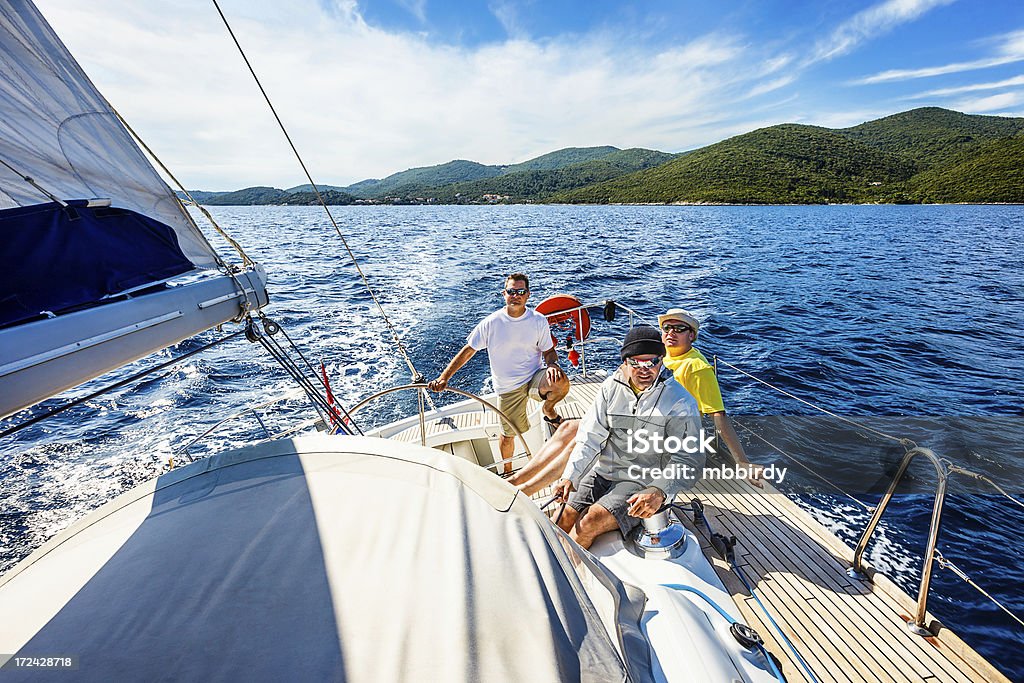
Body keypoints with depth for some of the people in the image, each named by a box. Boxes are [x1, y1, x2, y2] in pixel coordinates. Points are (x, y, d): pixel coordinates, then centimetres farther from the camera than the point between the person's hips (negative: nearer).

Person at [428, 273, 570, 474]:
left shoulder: (539, 321, -6)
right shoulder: (490, 323, -10)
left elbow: (549, 351, 3)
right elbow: (467, 351, -6)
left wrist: (552, 365, -22)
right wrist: (443, 378, -14)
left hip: (534, 378, 1)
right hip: (507, 388, 0)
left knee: (561, 382, -30)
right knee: (508, 434, 11)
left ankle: (548, 409, 6)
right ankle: (507, 471, 43)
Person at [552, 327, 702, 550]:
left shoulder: (681, 402, -13)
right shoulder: (612, 387, -1)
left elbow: (687, 460, -13)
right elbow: (590, 437, -2)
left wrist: (659, 492, -29)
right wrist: (569, 476, -11)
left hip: (644, 483, -4)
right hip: (602, 471, 4)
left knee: (591, 523, -20)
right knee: (565, 520, -4)